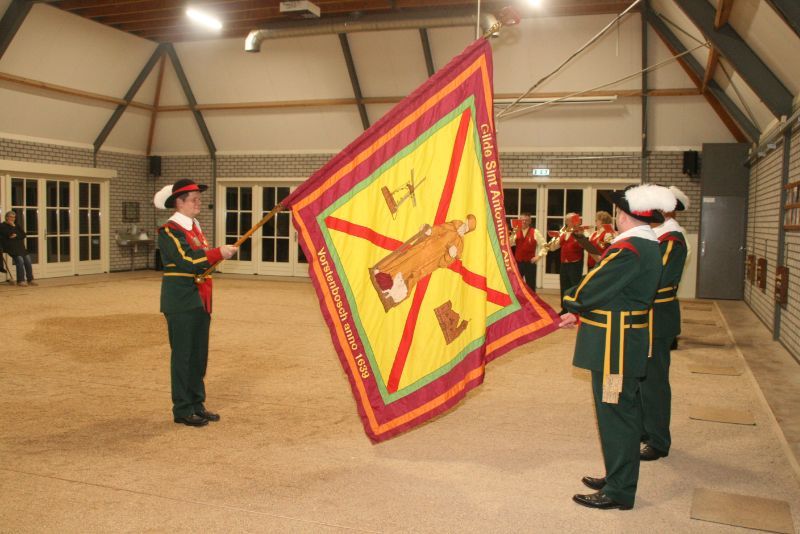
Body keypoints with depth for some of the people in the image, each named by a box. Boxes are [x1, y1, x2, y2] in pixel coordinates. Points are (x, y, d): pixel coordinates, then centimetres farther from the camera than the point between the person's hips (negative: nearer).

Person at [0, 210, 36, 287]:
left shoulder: (17, 225, 23)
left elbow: (24, 235, 13)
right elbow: (8, 235, -10)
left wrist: (16, 236, -4)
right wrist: (12, 226, -1)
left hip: (19, 246, 5)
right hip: (10, 247, -5)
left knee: (27, 258, -19)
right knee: (19, 259, -27)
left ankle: (30, 280, -16)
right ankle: (20, 281, -24)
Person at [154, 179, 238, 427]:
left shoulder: (195, 226, 15)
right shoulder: (169, 230, -11)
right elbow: (187, 261, -21)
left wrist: (220, 253, 1)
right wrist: (218, 253, -22)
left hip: (200, 300, 8)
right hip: (181, 301, -8)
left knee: (199, 354, 12)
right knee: (183, 355, -1)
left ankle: (197, 404, 22)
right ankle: (182, 410, 9)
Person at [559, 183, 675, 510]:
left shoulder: (628, 250, -22)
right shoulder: (649, 247, 10)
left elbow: (590, 289, -20)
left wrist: (570, 304, 1)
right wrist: (580, 315, 10)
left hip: (615, 346, -10)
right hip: (629, 340, 10)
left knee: (615, 414, 0)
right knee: (624, 411, 18)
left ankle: (619, 492, 12)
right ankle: (618, 477, 33)